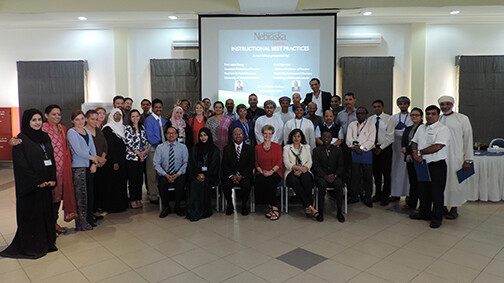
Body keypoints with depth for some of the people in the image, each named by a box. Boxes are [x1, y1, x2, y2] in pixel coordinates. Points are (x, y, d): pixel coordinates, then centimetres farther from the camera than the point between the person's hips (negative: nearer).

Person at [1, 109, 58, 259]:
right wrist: (37, 182, -16)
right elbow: (21, 165, -14)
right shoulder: (21, 140, -9)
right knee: (31, 214, 3)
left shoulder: (45, 137, 10)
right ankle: (30, 246, 16)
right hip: (29, 187, -6)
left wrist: (52, 180, -2)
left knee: (46, 212, 10)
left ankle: (46, 243, 22)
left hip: (46, 184, 6)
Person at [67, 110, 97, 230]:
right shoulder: (71, 132, -5)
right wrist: (92, 158, -3)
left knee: (90, 193, 9)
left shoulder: (87, 132, 15)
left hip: (89, 166, 6)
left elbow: (92, 148, 12)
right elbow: (78, 151, -12)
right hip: (78, 167, -6)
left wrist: (94, 163, -1)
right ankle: (81, 224, 6)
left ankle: (89, 219, 21)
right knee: (81, 196, -3)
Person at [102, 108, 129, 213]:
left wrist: (123, 160, 10)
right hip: (112, 161, -7)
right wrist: (114, 162, -18)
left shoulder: (122, 127, 15)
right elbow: (109, 146, -13)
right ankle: (112, 207, 7)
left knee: (122, 182, 10)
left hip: (122, 160, 7)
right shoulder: (107, 128, -7)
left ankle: (122, 204, 20)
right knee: (113, 183, -2)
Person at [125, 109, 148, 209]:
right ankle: (132, 200, 9)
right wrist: (138, 153, -11)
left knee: (140, 178, 8)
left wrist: (145, 150, -6)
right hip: (131, 157, -5)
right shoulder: (128, 128, -3)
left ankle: (139, 199, 17)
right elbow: (128, 142, -10)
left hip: (142, 157, 5)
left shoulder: (142, 127, 13)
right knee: (132, 179, -1)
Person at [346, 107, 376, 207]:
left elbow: (371, 141, -6)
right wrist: (355, 148, -13)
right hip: (354, 153, 2)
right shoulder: (352, 125, 12)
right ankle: (354, 196, 14)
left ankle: (367, 198, 12)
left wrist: (361, 148, -15)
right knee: (354, 175, 4)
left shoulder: (371, 126, 4)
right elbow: (348, 139, 2)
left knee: (367, 176, 1)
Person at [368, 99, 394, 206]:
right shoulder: (370, 119, 9)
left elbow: (390, 137, -6)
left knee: (386, 173, 0)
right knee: (376, 172, 10)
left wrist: (381, 148, -10)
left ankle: (385, 197, 9)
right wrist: (373, 147, -4)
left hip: (385, 148, -4)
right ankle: (377, 195, 23)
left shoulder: (389, 119, -3)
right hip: (373, 148, 4)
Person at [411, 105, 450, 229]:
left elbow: (437, 147, -21)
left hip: (437, 165, -7)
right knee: (423, 190, 16)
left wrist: (420, 152, -10)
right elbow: (414, 142, 15)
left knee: (437, 193, 2)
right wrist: (415, 153, -6)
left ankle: (437, 218, 16)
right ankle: (424, 213, 32)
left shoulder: (443, 129, -11)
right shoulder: (421, 128, 13)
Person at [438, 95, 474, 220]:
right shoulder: (437, 120, 10)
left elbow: (468, 139, -1)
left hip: (456, 158, -3)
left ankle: (454, 209, 13)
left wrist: (468, 159, -5)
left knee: (455, 182, 0)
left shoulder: (462, 119, 0)